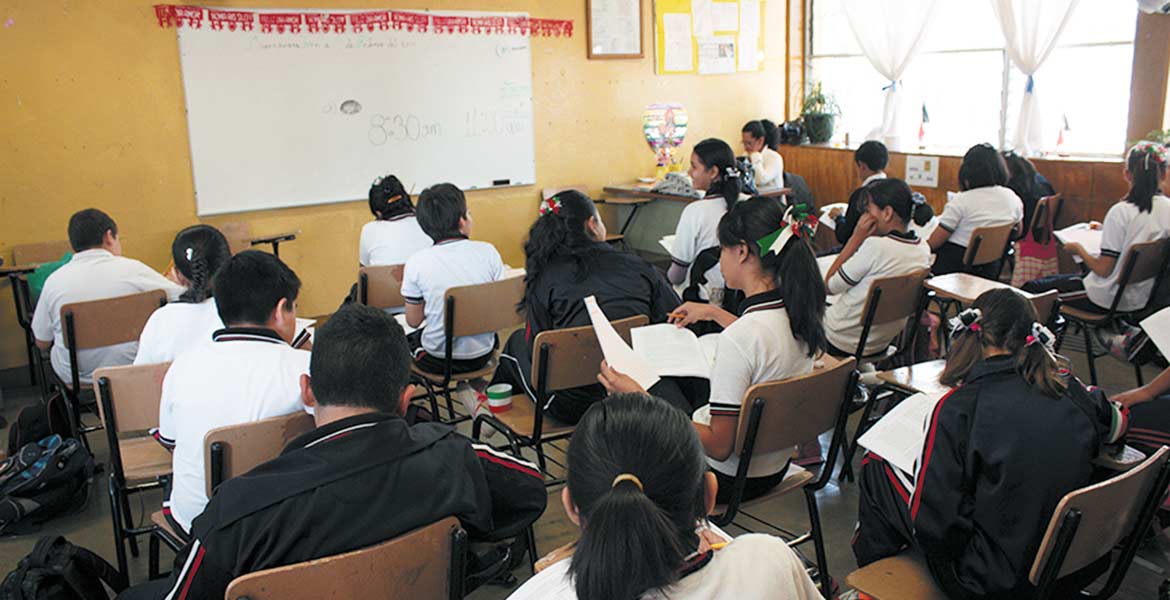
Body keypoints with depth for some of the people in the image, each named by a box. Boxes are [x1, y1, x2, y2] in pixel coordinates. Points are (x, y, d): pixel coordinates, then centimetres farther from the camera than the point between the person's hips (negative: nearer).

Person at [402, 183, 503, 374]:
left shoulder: (416, 263, -14)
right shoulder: (488, 252, -11)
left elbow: (413, 321, -4)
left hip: (437, 361, -2)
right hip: (482, 356, 2)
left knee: (403, 339, 28)